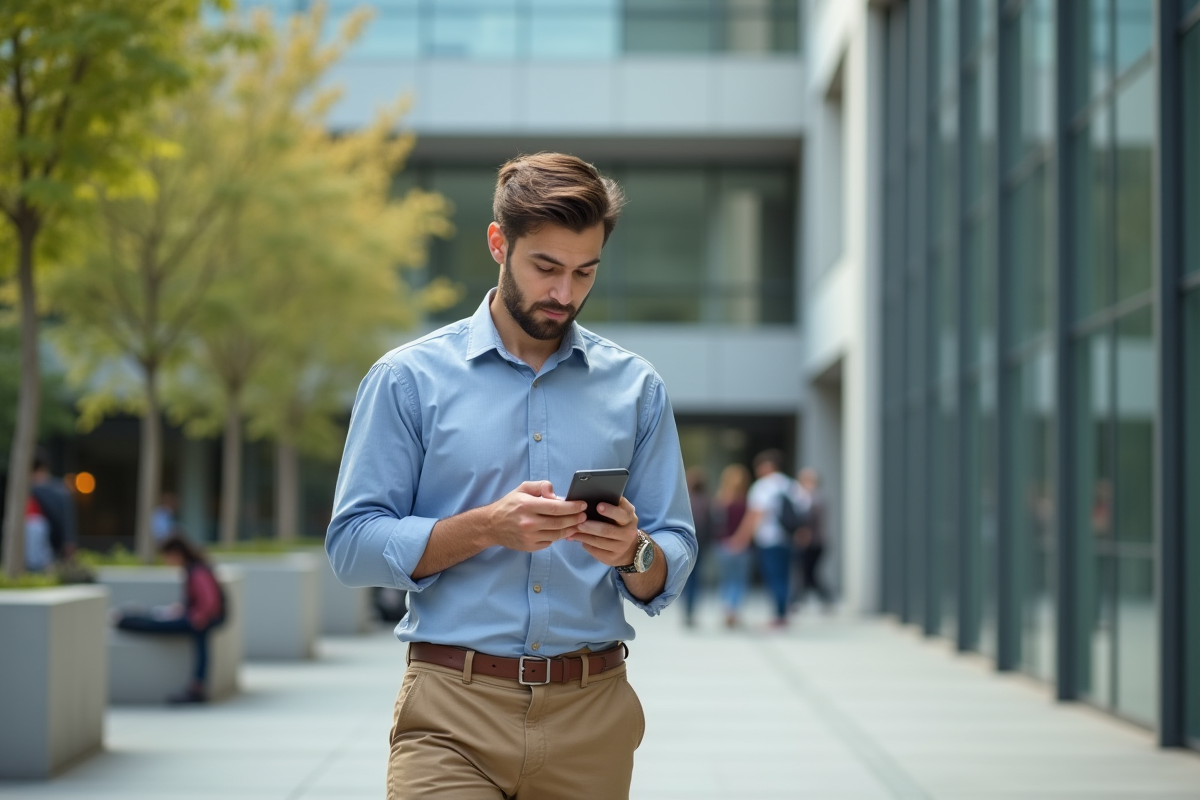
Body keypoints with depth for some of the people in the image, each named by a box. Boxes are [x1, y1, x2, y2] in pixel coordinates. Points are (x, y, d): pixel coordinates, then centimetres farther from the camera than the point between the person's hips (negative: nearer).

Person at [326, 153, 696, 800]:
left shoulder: (635, 388, 9)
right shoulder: (410, 378, 2)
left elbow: (670, 573, 8)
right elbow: (352, 545, -4)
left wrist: (633, 551, -15)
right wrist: (486, 527, -16)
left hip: (592, 719, 3)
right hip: (451, 715, -2)